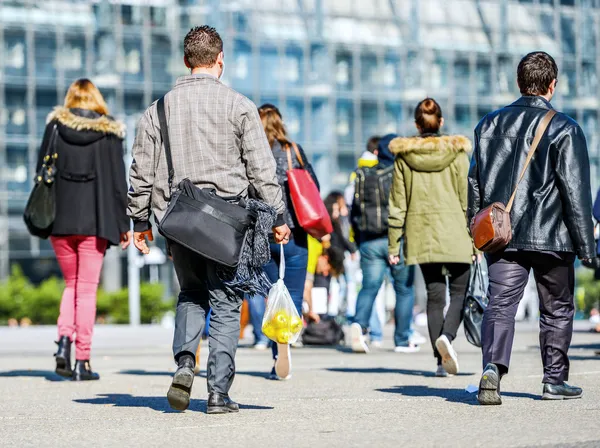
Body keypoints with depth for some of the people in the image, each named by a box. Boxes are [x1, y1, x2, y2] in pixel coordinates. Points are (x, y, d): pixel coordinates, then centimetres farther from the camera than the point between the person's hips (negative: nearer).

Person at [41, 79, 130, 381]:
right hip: (94, 222, -1)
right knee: (87, 289, 3)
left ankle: (64, 340, -4)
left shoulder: (55, 126, 4)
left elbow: (42, 171, 3)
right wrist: (123, 225, 3)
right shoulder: (110, 133, 1)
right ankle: (82, 361, 1)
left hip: (60, 220, 2)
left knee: (71, 283, 18)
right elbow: (118, 182, -1)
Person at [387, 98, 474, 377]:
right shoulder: (456, 152, -2)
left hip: (421, 235, 2)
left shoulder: (404, 155, 3)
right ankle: (447, 335, -19)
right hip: (454, 233, -2)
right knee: (460, 290, 8)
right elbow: (467, 198, -3)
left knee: (434, 294, 9)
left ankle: (441, 361, 5)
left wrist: (394, 245, 7)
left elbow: (397, 204, 3)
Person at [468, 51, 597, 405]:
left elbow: (475, 182, 14)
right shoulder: (564, 129, -7)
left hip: (502, 236, 3)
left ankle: (492, 367, -25)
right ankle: (555, 381, 18)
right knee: (557, 309, 12)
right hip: (551, 236, -3)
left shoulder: (490, 125, 9)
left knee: (500, 304, -2)